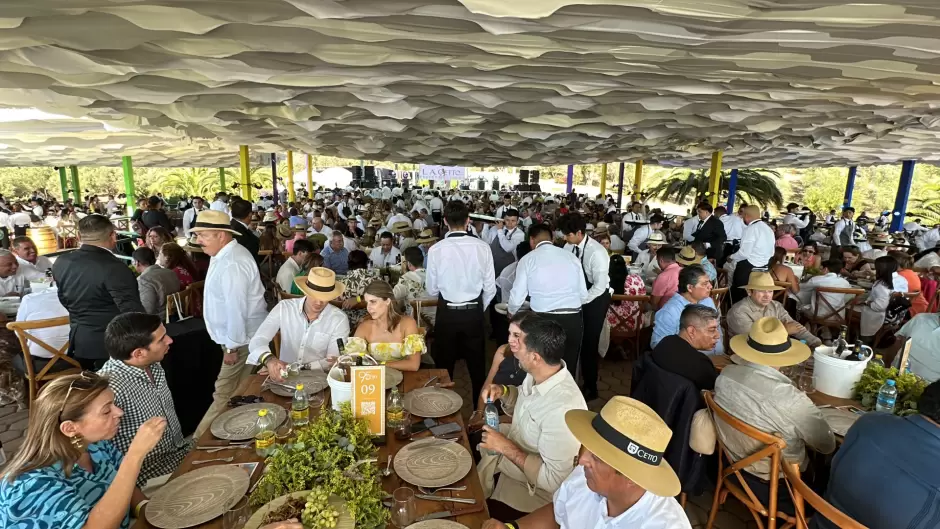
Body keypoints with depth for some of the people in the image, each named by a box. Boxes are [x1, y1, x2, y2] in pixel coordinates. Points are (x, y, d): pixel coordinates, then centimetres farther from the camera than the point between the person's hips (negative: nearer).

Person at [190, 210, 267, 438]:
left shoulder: (232, 264, -24)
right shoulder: (225, 254, 9)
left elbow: (237, 308, -24)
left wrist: (232, 346, -18)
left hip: (242, 339, -10)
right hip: (239, 335, 10)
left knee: (225, 396, 0)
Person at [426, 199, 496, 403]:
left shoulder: (436, 249, -14)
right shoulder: (482, 247, -11)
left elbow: (431, 290, -5)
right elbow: (490, 288, -5)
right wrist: (479, 310, 13)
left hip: (447, 312, -1)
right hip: (474, 312, 1)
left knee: (445, 364, 17)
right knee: (477, 363, 18)